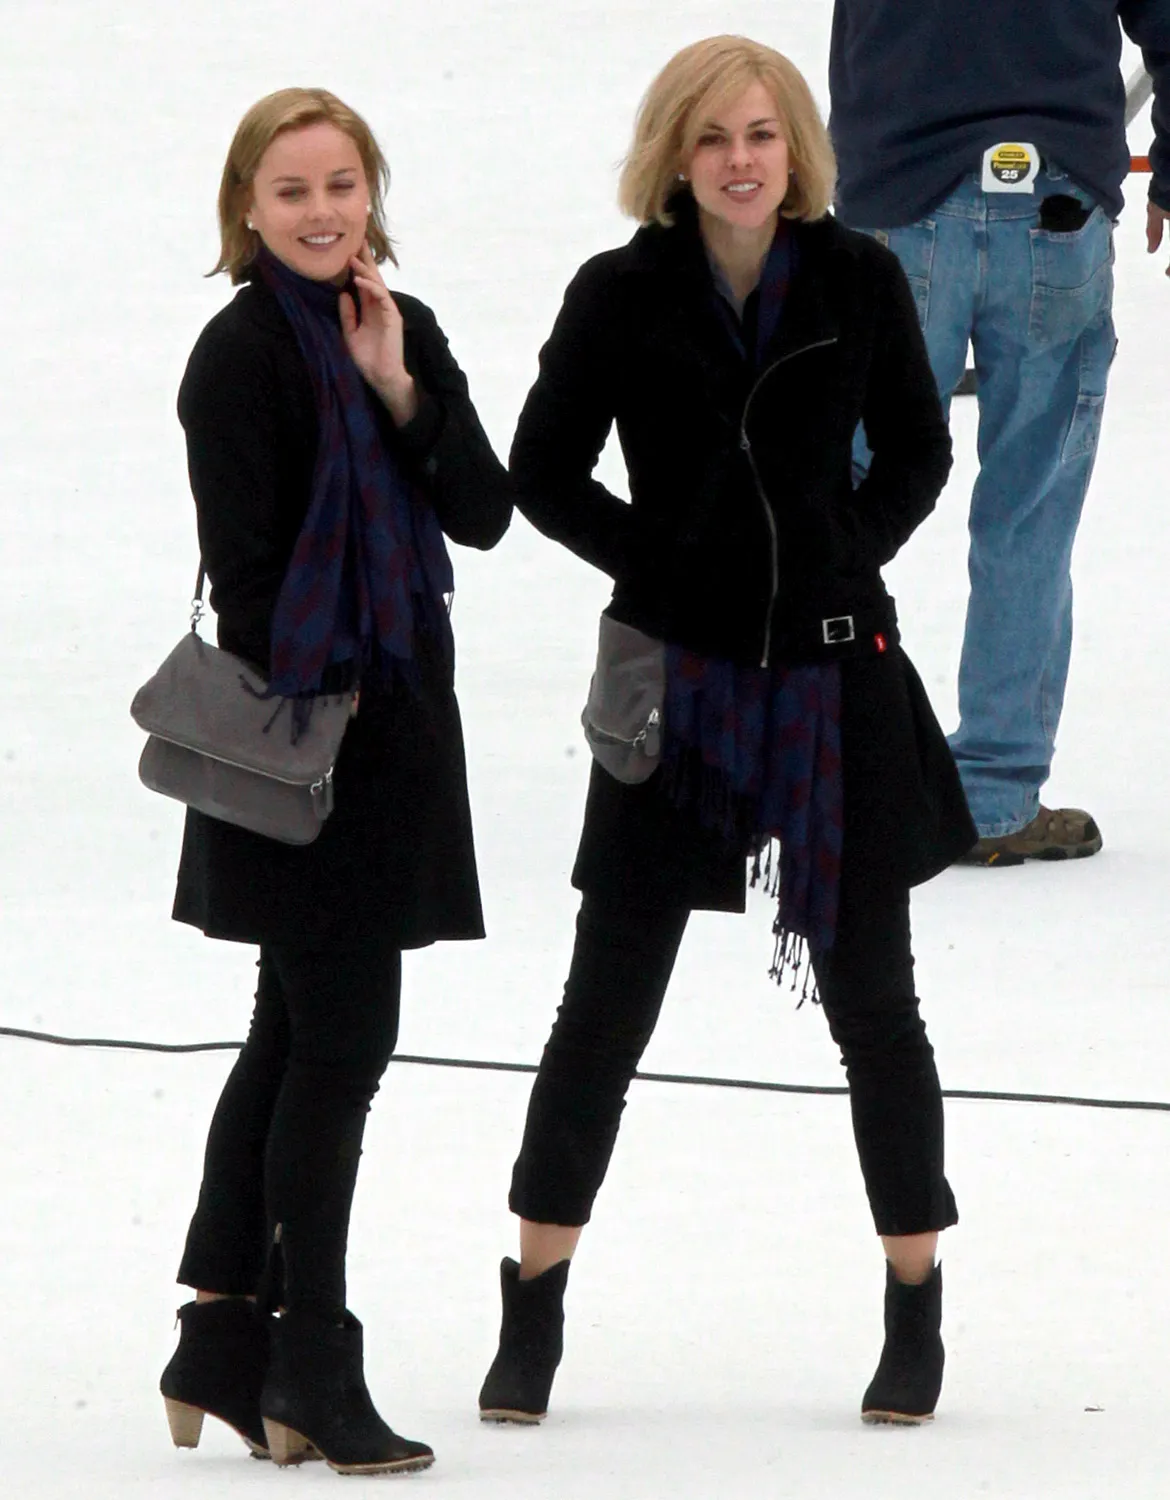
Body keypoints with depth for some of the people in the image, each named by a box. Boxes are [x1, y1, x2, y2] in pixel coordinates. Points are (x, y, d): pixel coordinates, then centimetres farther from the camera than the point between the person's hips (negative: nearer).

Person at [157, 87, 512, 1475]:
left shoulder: (406, 334, 10)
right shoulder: (242, 355, -11)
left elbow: (484, 516, 1)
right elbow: (242, 565, -14)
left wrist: (404, 393, -11)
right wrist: (301, 714, -18)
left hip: (398, 722, 8)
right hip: (305, 733, -8)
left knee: (298, 1035, 13)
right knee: (340, 1037, -7)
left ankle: (221, 1345, 22)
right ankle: (309, 1369, 0)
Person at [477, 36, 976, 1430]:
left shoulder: (858, 282, -2)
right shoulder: (621, 296, -5)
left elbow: (916, 452, 11)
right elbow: (542, 472, 4)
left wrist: (847, 560, -1)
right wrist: (654, 565, -4)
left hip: (837, 676, 1)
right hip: (679, 680, -1)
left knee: (871, 1000, 6)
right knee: (608, 1001, 3)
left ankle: (915, 1313, 17)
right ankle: (532, 1314, 13)